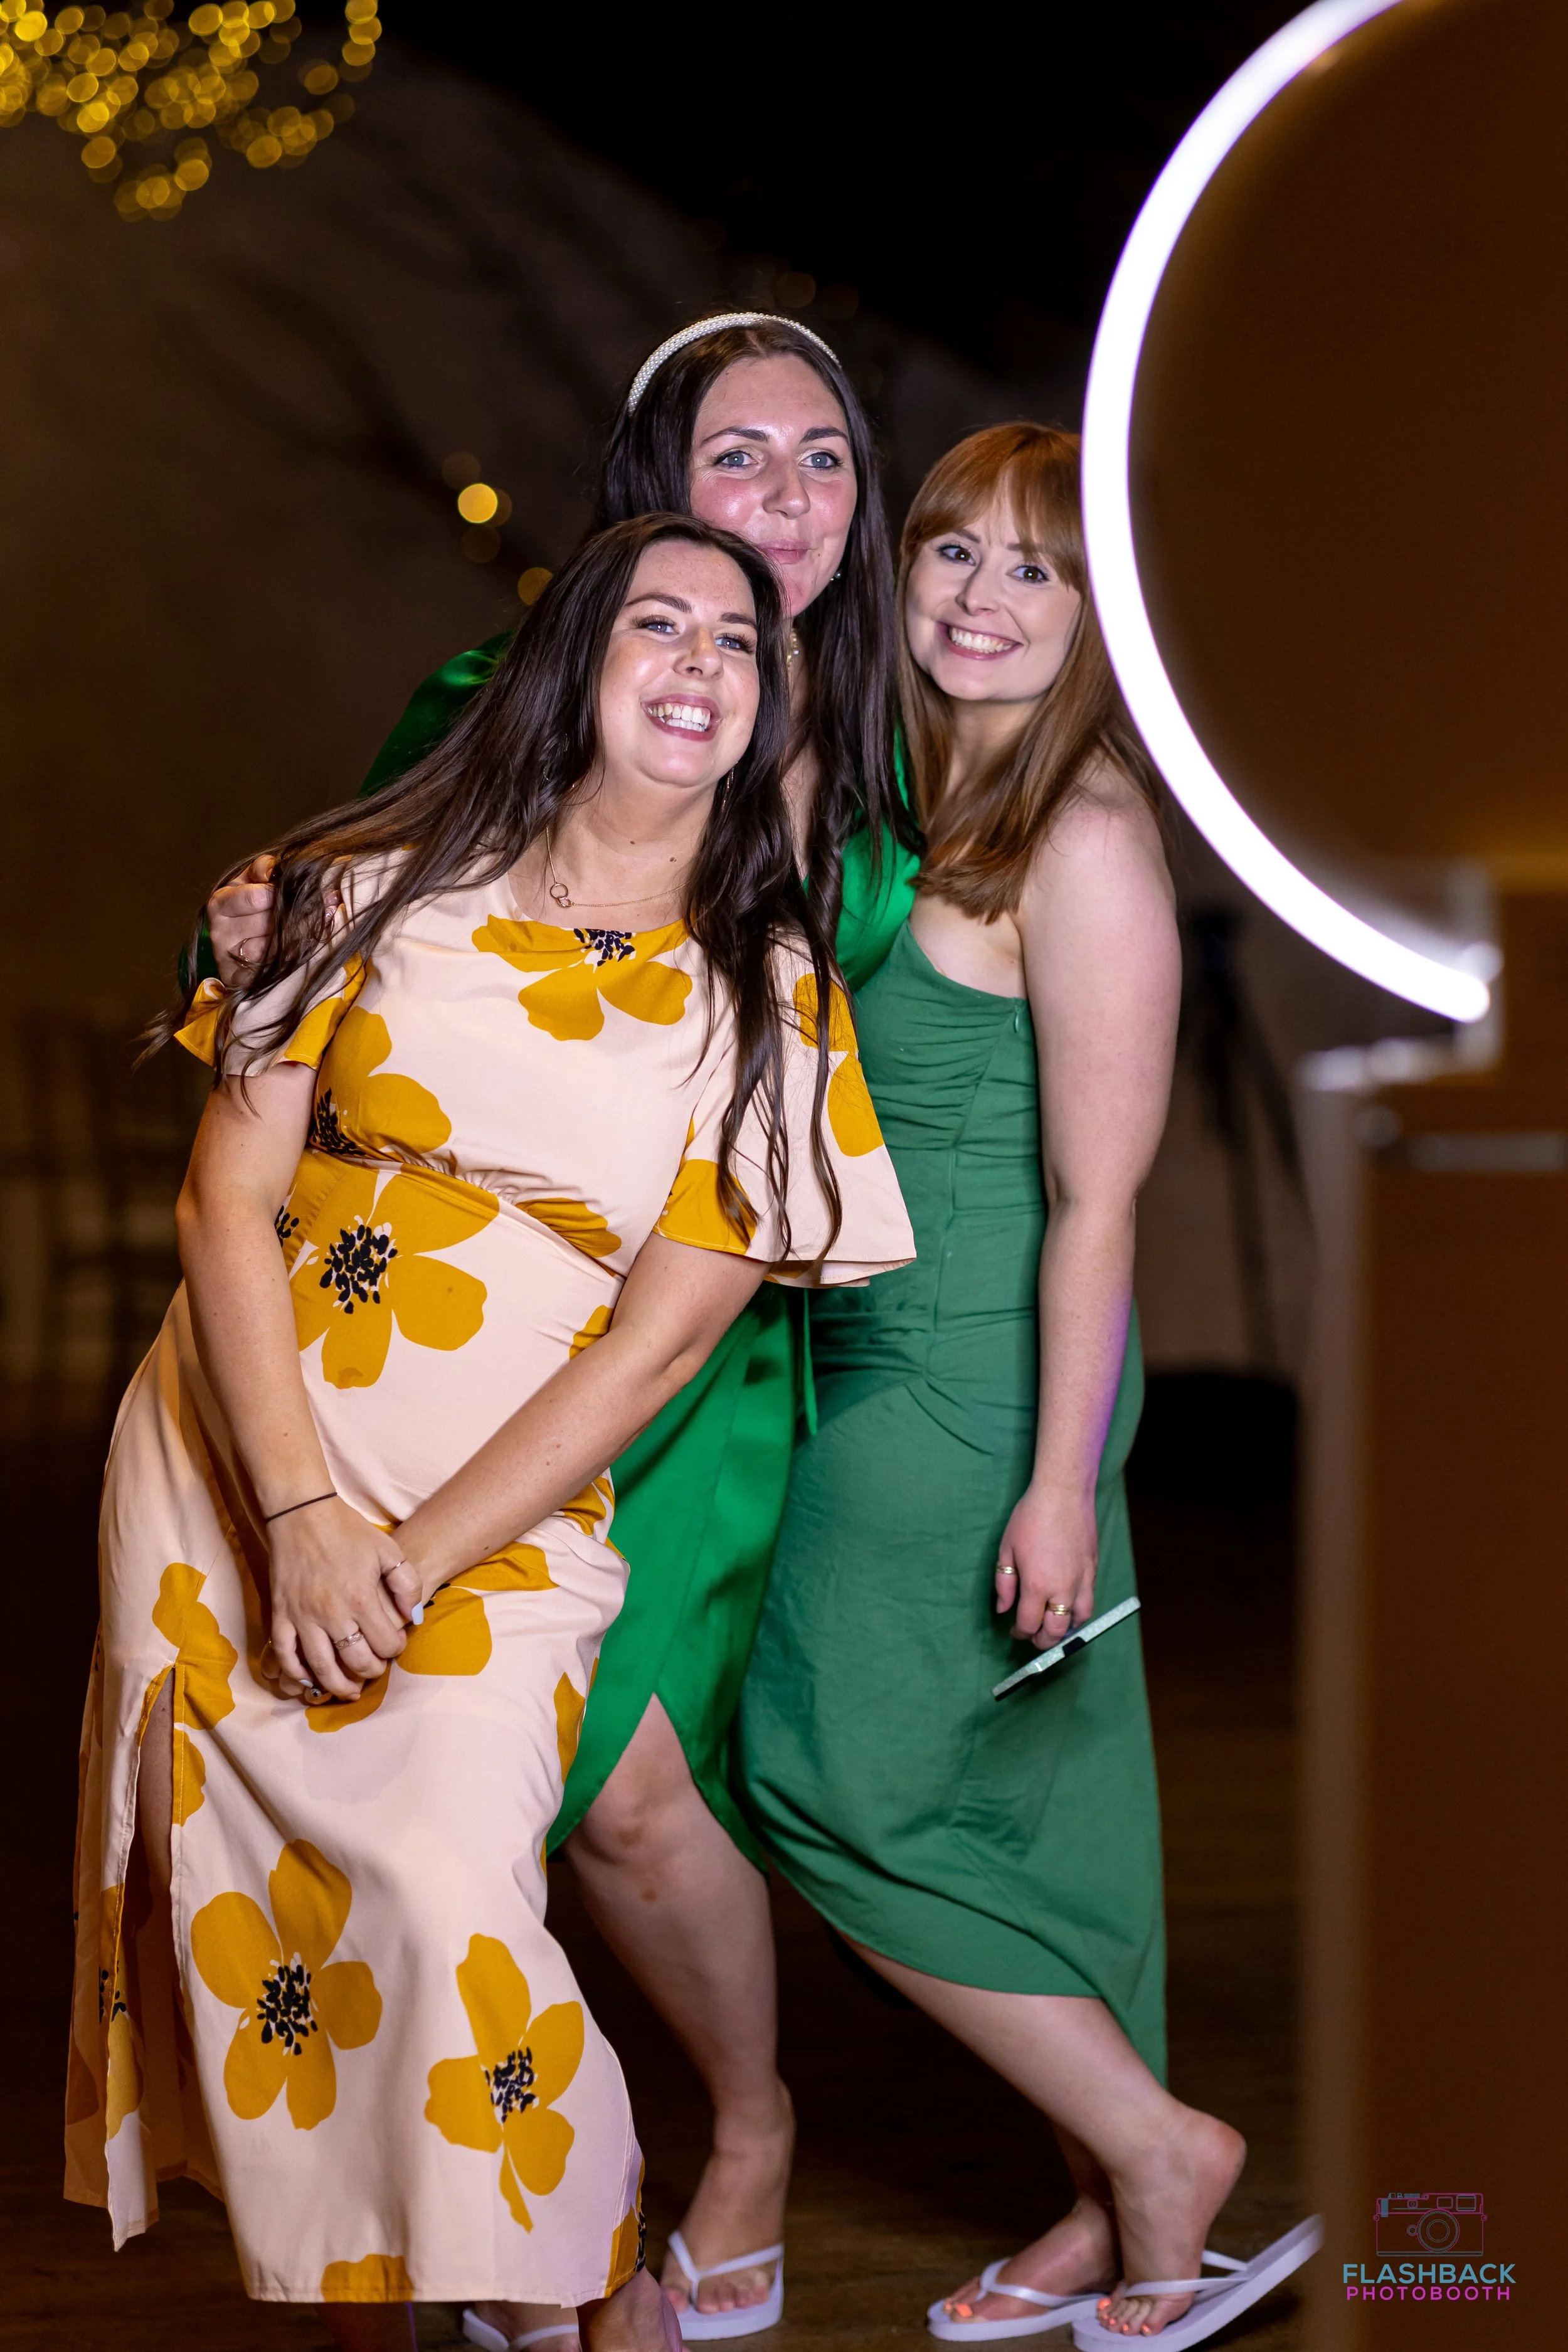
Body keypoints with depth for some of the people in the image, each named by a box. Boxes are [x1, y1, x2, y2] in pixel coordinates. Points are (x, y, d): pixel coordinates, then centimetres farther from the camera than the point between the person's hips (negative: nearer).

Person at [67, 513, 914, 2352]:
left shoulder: (767, 996, -2)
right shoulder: (382, 890, 1)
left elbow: (657, 1343, -6)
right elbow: (228, 1201, -4)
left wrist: (412, 1565, -13)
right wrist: (302, 1516, -15)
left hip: (499, 1521, -2)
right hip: (229, 1471, 2)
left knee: (444, 1912, -17)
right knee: (242, 1913, 2)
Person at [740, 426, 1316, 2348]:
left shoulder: (1086, 839, -16)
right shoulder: (925, 803, 10)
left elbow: (1095, 1196, -17)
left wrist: (1056, 1478, -18)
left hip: (977, 1378, -8)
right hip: (893, 1358, 8)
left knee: (828, 1778, -3)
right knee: (1032, 1786, 13)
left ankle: (1152, 2145, 8)